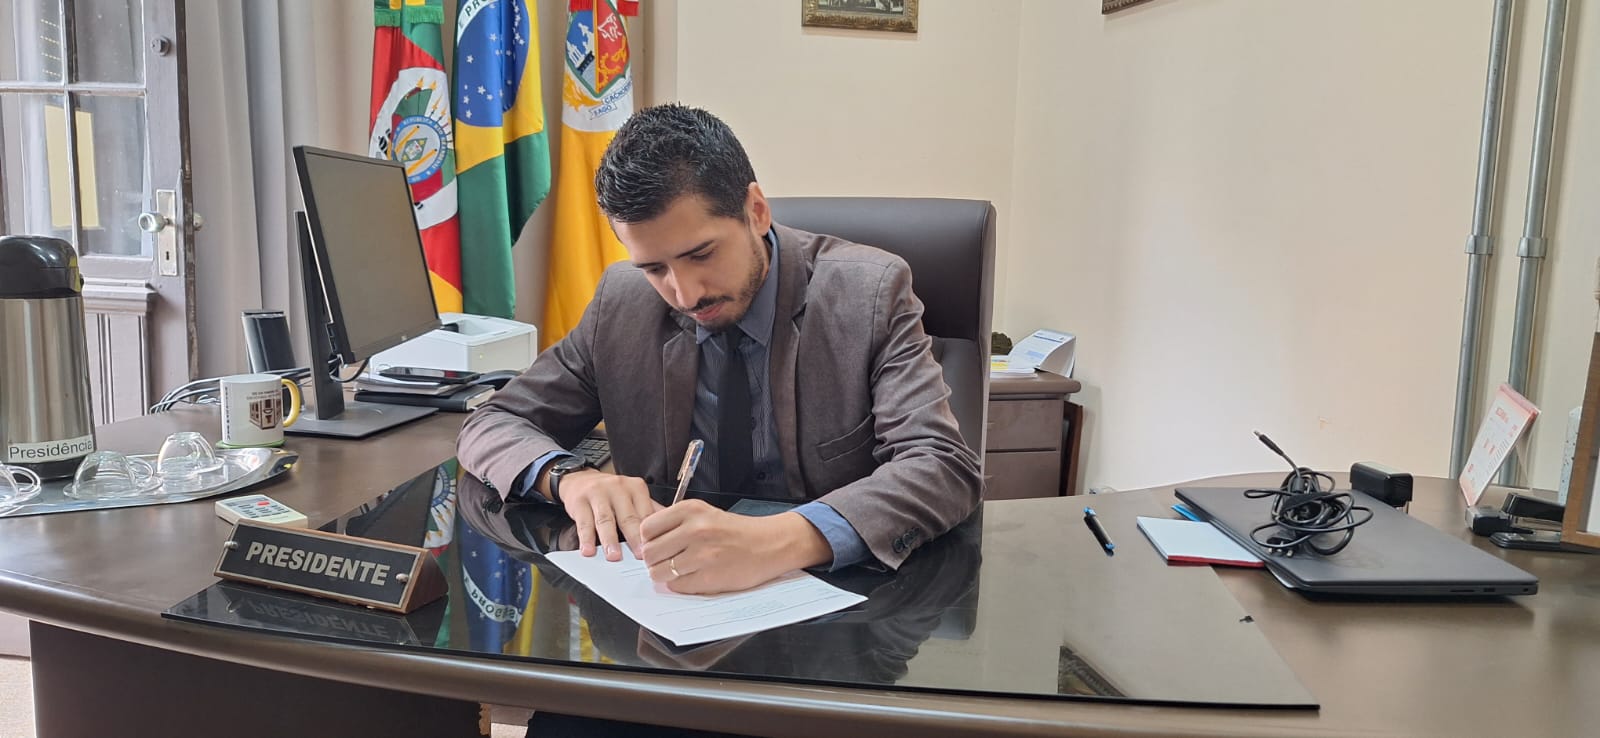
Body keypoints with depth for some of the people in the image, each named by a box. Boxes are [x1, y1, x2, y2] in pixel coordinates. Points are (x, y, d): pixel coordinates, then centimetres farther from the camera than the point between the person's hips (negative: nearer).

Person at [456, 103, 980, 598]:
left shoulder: (869, 293, -12)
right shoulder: (621, 302, -2)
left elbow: (946, 468, -22)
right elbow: (491, 426, 5)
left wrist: (779, 541, -39)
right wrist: (567, 476, -18)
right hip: (670, 599, 3)